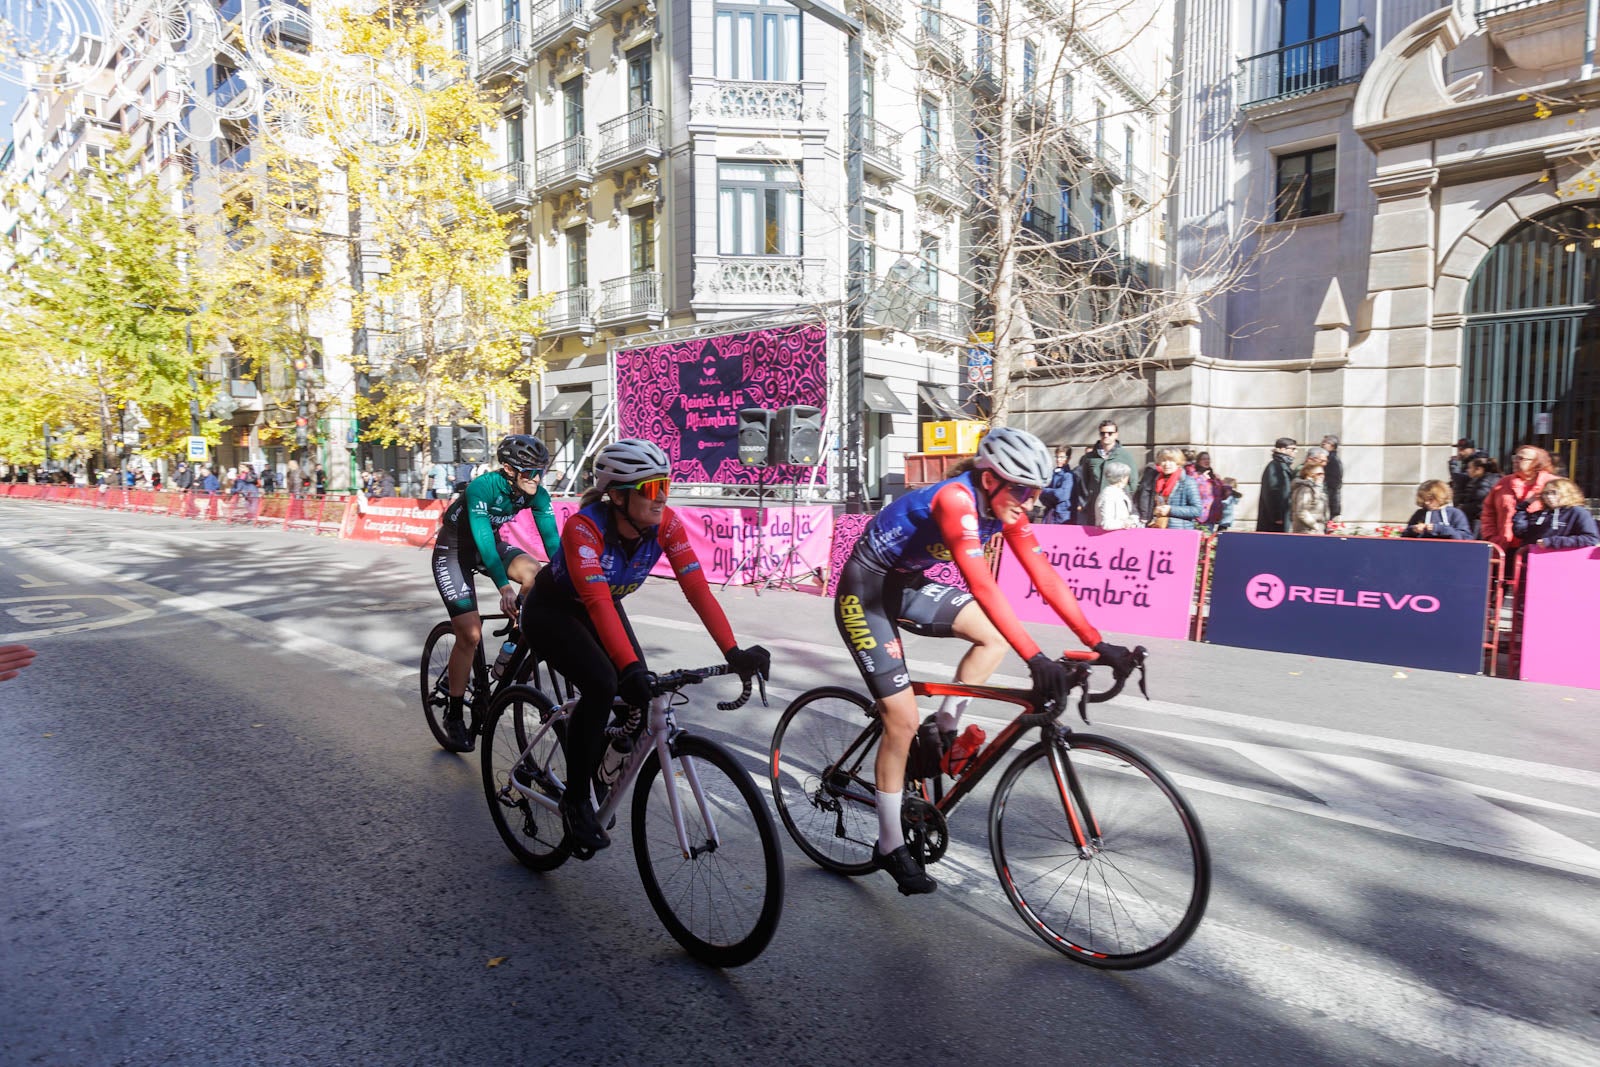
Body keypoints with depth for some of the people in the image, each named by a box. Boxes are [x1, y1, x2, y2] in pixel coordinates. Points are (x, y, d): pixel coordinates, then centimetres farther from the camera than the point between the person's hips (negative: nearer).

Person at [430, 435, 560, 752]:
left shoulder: (536, 494, -16)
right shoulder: (482, 487, -31)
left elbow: (551, 538, -20)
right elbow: (482, 538, -40)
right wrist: (504, 587, -50)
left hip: (490, 545, 5)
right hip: (454, 551, -5)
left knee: (535, 574, -26)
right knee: (470, 633, -12)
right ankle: (454, 715, 5)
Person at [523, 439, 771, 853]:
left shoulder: (665, 523, -22)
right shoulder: (584, 527, -35)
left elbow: (697, 588, -29)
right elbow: (598, 602, -45)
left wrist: (734, 652, -38)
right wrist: (630, 667, -56)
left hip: (600, 607, 5)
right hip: (551, 611, -5)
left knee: (638, 690, -12)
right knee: (602, 685, -27)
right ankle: (575, 800, -6)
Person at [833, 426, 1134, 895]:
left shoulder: (1004, 507, -6)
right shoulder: (956, 499, -30)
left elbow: (1046, 578, -8)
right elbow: (982, 586, -40)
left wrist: (1099, 644, -13)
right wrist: (1035, 658, -45)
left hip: (907, 586, 8)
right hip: (864, 593, -8)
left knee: (995, 636, -8)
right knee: (903, 719, -9)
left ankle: (944, 731, 9)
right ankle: (890, 847, 7)